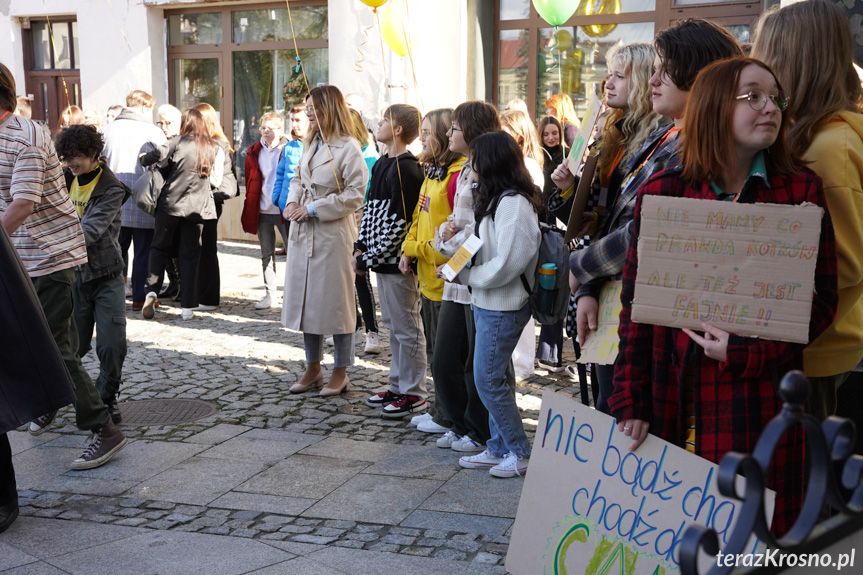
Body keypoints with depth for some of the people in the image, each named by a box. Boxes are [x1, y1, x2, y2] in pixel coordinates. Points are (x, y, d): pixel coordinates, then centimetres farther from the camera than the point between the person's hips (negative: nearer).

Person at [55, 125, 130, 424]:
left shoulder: (111, 189, -12)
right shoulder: (65, 177, 5)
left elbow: (90, 230, -24)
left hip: (106, 276, -3)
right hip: (73, 274, 3)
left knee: (113, 345, -4)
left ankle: (107, 399, 14)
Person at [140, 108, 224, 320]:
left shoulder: (178, 142, -3)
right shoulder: (216, 149, 5)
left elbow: (156, 157, -14)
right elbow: (216, 180, 5)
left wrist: (144, 159, 8)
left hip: (170, 202, -1)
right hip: (197, 206, 2)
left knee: (160, 247, 15)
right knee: (190, 255, 7)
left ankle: (152, 290, -4)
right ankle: (187, 307, 5)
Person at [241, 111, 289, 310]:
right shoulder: (255, 152, 8)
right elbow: (250, 182, 13)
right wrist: (250, 209, 9)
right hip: (262, 211, 5)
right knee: (267, 255, 12)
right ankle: (270, 294, 21)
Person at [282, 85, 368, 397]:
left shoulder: (348, 147, -12)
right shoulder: (310, 144, 12)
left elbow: (355, 194, -17)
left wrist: (313, 209, -16)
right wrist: (293, 201, 1)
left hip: (332, 234, -8)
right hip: (303, 233, 8)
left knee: (335, 300, 1)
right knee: (305, 298, 12)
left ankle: (341, 373, 14)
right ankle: (313, 368, 25)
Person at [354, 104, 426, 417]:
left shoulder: (406, 168, -16)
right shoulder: (382, 164, 14)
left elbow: (399, 220, -19)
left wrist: (372, 257, -16)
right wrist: (361, 247, 9)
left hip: (398, 260, -10)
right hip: (382, 260, 10)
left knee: (406, 327, -1)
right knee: (393, 324, 17)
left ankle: (414, 394, 7)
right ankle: (398, 385, 28)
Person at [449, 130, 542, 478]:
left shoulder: (514, 203, -19)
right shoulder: (496, 199, 12)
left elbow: (506, 264, -23)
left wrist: (463, 275, -13)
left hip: (502, 308, -10)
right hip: (487, 303, 10)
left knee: (488, 379, -4)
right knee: (496, 378, 14)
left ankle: (520, 452, 8)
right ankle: (498, 448, 24)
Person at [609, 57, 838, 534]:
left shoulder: (800, 190, 4)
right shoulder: (663, 192, 3)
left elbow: (820, 297, 0)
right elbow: (636, 302, 2)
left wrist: (746, 352, -13)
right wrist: (631, 402, -3)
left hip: (760, 401, 0)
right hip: (675, 398, 0)